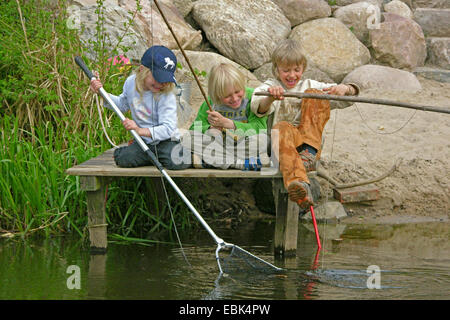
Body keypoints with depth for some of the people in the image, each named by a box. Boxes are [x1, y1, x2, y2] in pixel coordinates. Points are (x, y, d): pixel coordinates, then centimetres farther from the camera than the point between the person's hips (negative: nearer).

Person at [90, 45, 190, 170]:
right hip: (143, 141, 4)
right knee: (122, 159, -20)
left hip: (166, 140, -4)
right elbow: (122, 104, 17)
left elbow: (167, 128, -30)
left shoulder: (166, 96, -23)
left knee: (175, 163, -31)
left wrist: (140, 131, -43)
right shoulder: (130, 82, -5)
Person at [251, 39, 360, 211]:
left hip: (311, 144, 2)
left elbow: (352, 91, 11)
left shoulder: (309, 85, 19)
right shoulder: (270, 86, 11)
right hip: (282, 141, -2)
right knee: (282, 127, -38)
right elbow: (258, 109, -15)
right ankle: (297, 182, -66)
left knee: (314, 93, -10)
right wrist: (270, 98, -39)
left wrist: (343, 88, -15)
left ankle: (309, 154, -24)